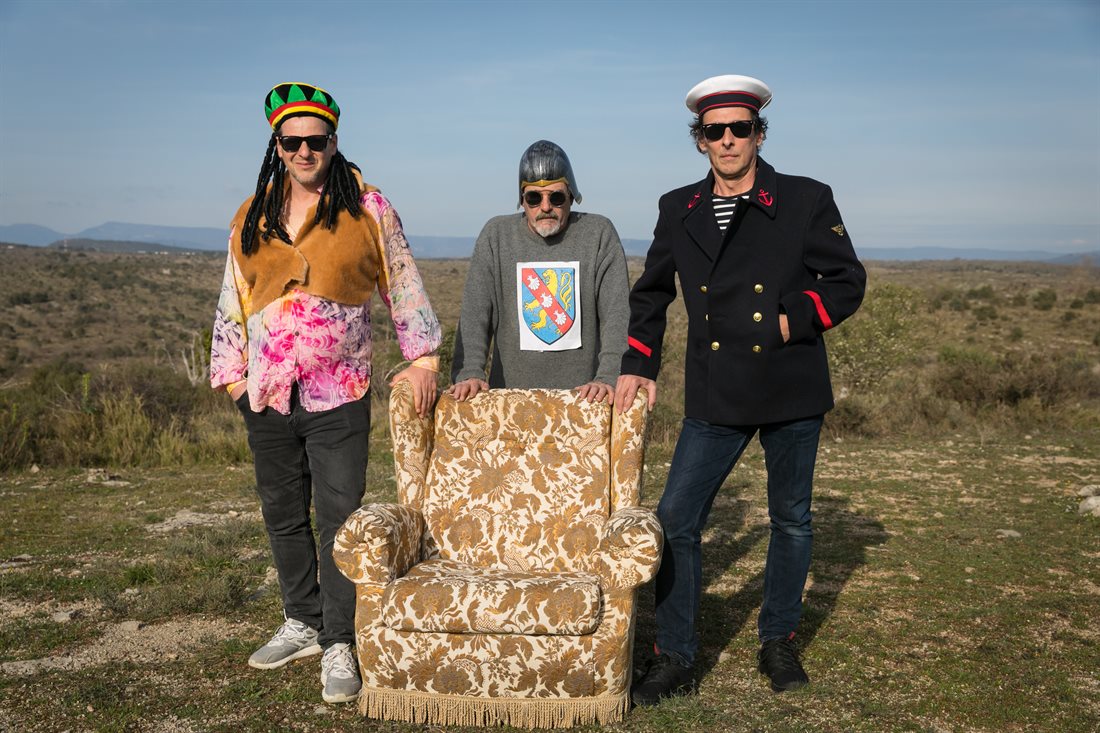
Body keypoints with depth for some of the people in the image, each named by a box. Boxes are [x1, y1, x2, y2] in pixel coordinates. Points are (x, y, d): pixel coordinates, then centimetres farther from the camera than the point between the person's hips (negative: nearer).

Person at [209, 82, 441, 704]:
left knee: (339, 519, -4)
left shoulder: (368, 207, 1)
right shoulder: (252, 217, 11)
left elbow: (404, 285, 4)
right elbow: (233, 301, 17)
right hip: (267, 396, 4)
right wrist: (231, 371, 12)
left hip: (339, 397, -4)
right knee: (283, 516, 14)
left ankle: (340, 644, 7)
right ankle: (303, 623, 30)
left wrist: (423, 356, -1)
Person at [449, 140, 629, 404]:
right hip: (510, 395, 1)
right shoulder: (496, 235, 5)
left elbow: (617, 315, -5)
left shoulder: (599, 234, 2)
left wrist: (608, 377, -18)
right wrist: (469, 373, -15)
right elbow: (474, 314, -1)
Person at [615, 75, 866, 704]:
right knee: (676, 520, -3)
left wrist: (793, 321, -13)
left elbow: (847, 281, 2)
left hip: (791, 391, -1)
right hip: (716, 396, 2)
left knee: (791, 520, 12)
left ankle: (779, 642, 33)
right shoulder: (678, 210, 6)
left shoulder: (807, 200, -3)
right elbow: (651, 293, 17)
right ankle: (676, 661, 11)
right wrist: (638, 364, 8)